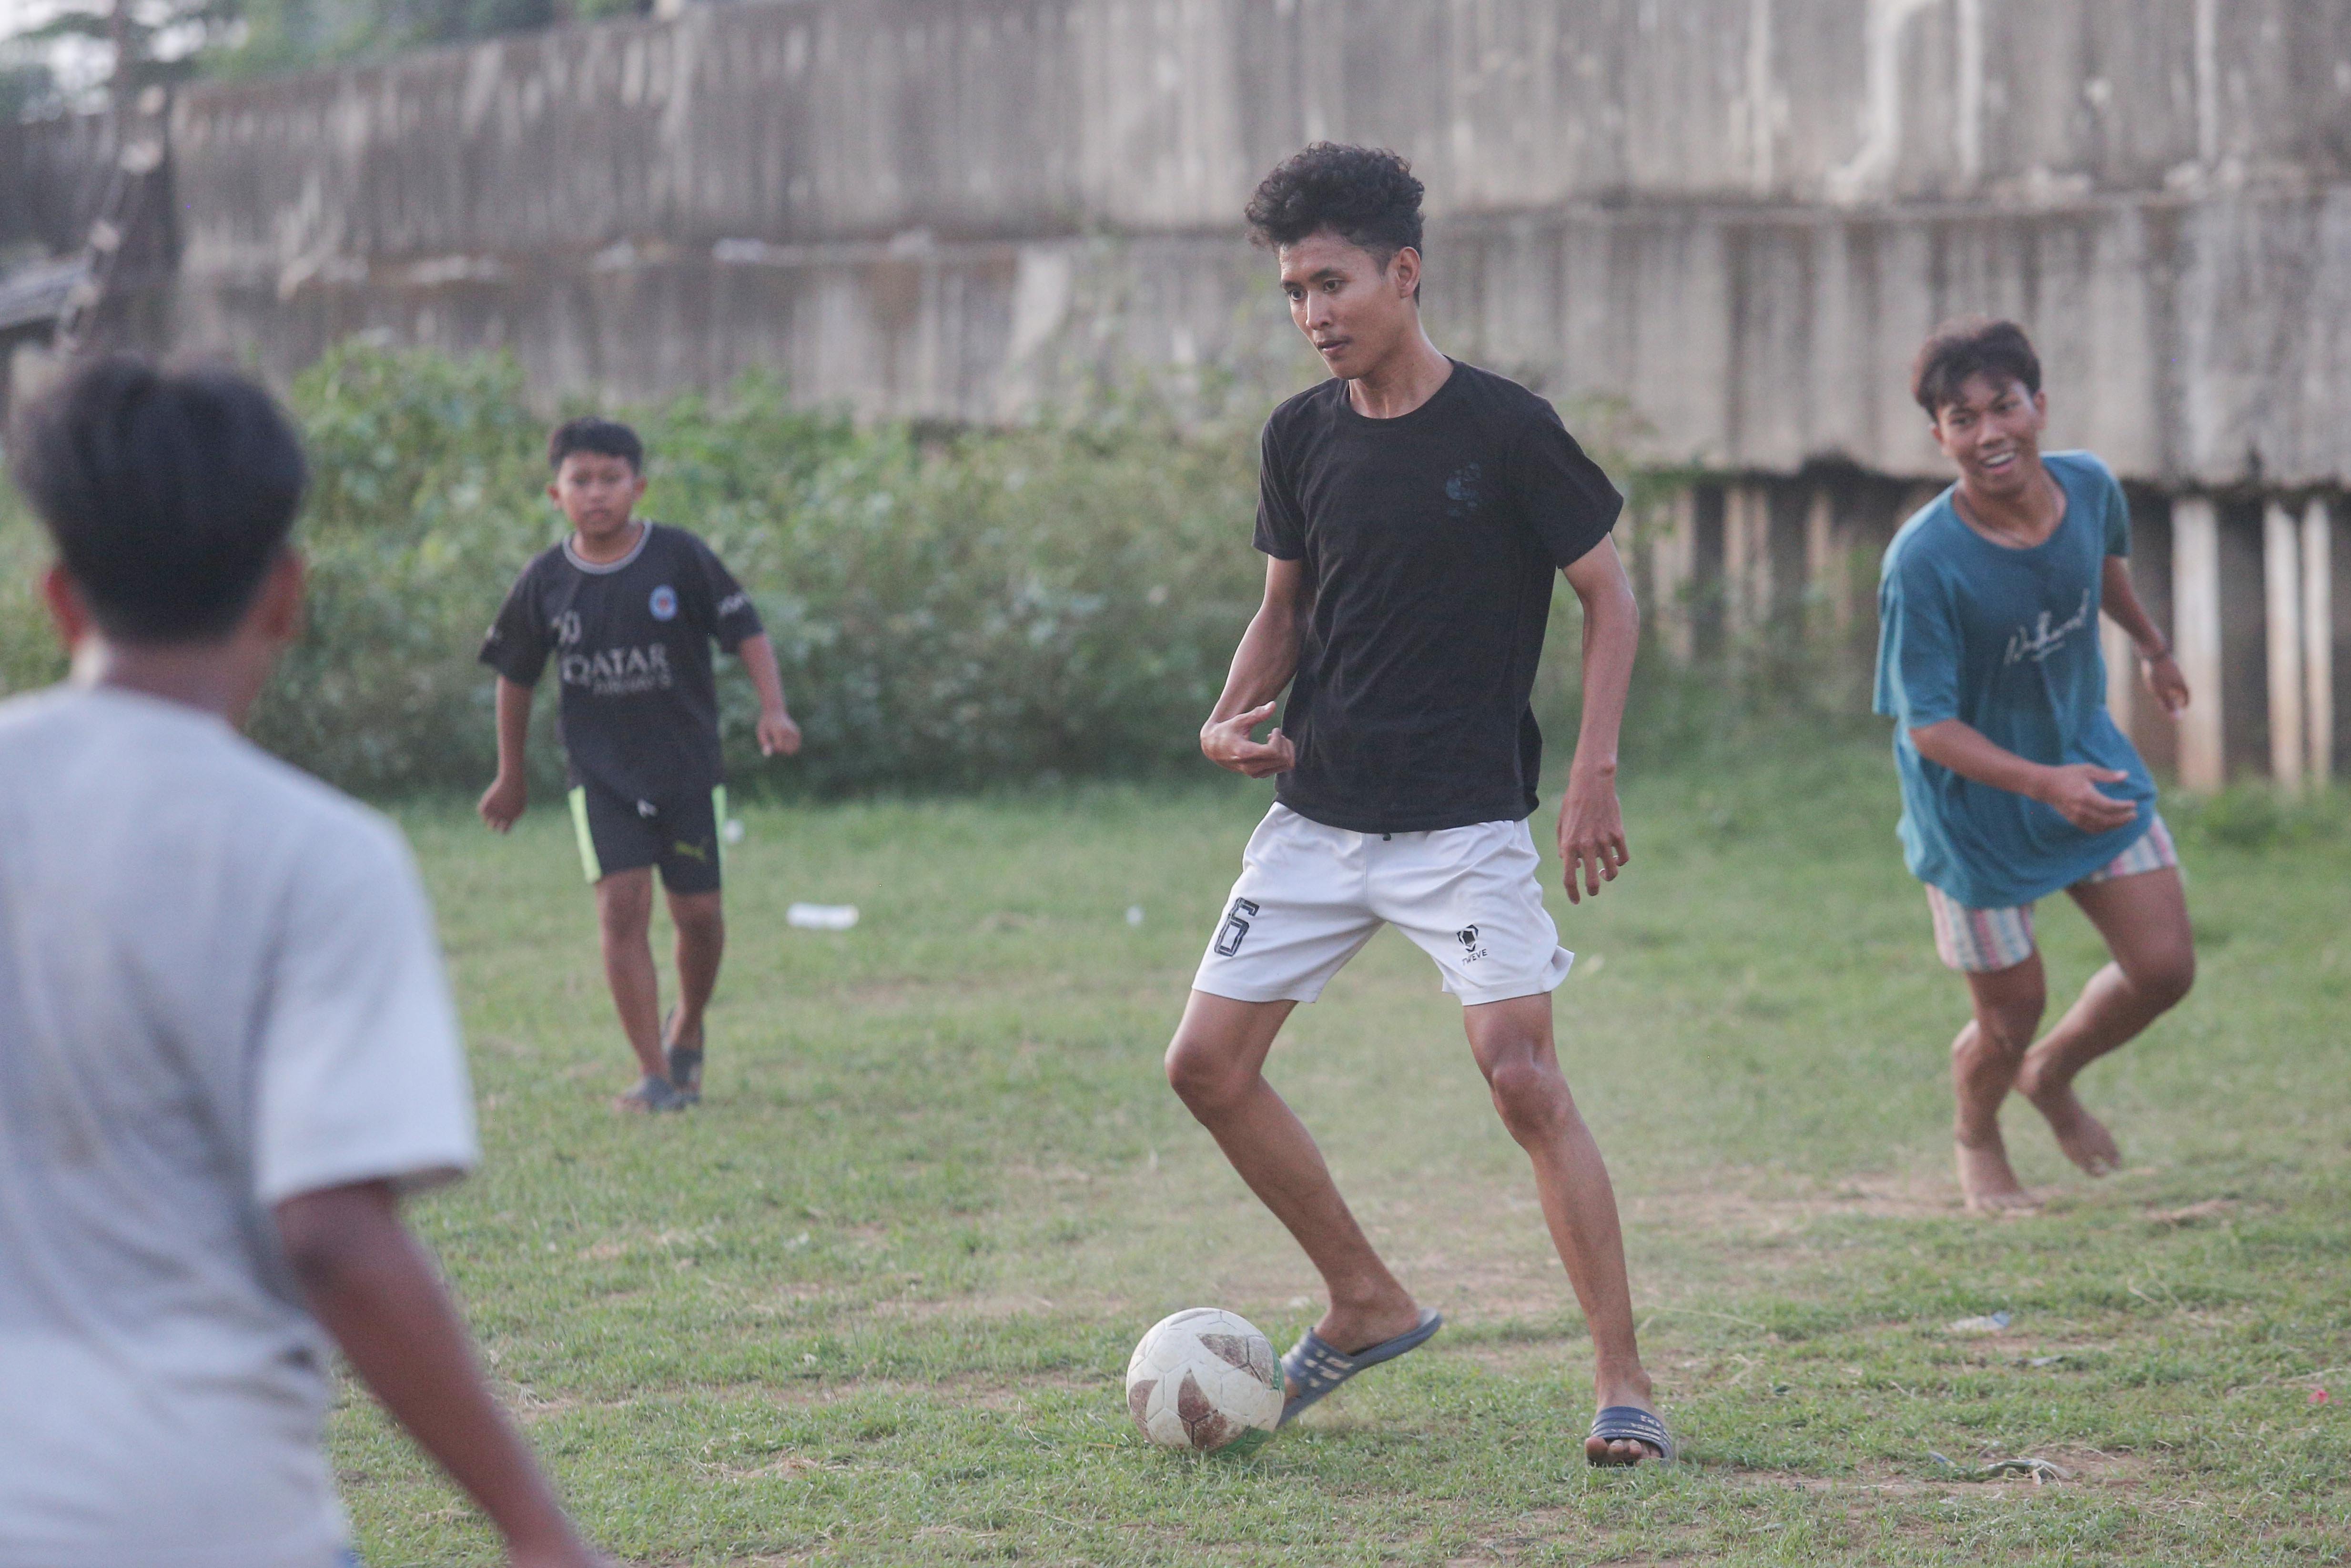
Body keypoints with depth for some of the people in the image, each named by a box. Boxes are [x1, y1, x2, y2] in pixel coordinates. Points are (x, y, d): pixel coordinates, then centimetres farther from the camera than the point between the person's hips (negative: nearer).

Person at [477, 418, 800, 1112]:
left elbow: (746, 632, -3)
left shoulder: (681, 558, -7)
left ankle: (687, 1028, 34)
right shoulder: (545, 581, -1)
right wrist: (512, 775, 17)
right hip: (600, 772, 0)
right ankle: (656, 1076, -12)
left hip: (688, 762, 0)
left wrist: (772, 709, -19)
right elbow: (516, 675, 12)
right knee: (622, 905, -13)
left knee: (698, 912, 3)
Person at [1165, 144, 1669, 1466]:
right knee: (1209, 1064, 3)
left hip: (1466, 822, -6)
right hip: (1317, 813, 6)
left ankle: (1625, 1382, -10)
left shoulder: (1505, 430, -11)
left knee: (1524, 1074, -17)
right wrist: (1237, 712, -2)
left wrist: (1595, 775, -13)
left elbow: (1611, 598, -4)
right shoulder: (1303, 436, 5)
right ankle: (1369, 1306, 20)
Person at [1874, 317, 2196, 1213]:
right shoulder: (1923, 564, -30)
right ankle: (1977, 1141, 41)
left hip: (2089, 753, 5)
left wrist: (2151, 648, 30)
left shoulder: (2089, 487, -14)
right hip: (1975, 808, -5)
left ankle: (2053, 1076, 34)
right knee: (2010, 1016, 6)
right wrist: (2044, 783, -39)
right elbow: (1929, 726, -26)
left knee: (2164, 969, 2)